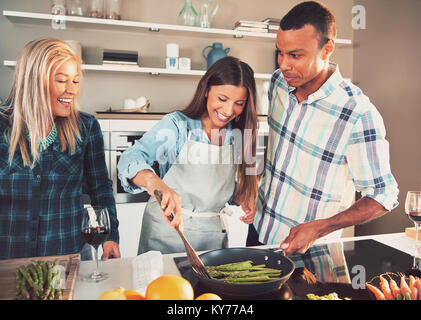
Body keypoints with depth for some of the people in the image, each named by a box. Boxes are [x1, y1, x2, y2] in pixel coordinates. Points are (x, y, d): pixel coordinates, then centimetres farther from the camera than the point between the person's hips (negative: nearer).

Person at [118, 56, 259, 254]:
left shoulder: (237, 137, 2)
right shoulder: (177, 125, -12)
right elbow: (131, 158, -25)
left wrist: (245, 201, -5)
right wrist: (154, 182, -45)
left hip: (212, 236, 4)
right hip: (166, 233, -3)